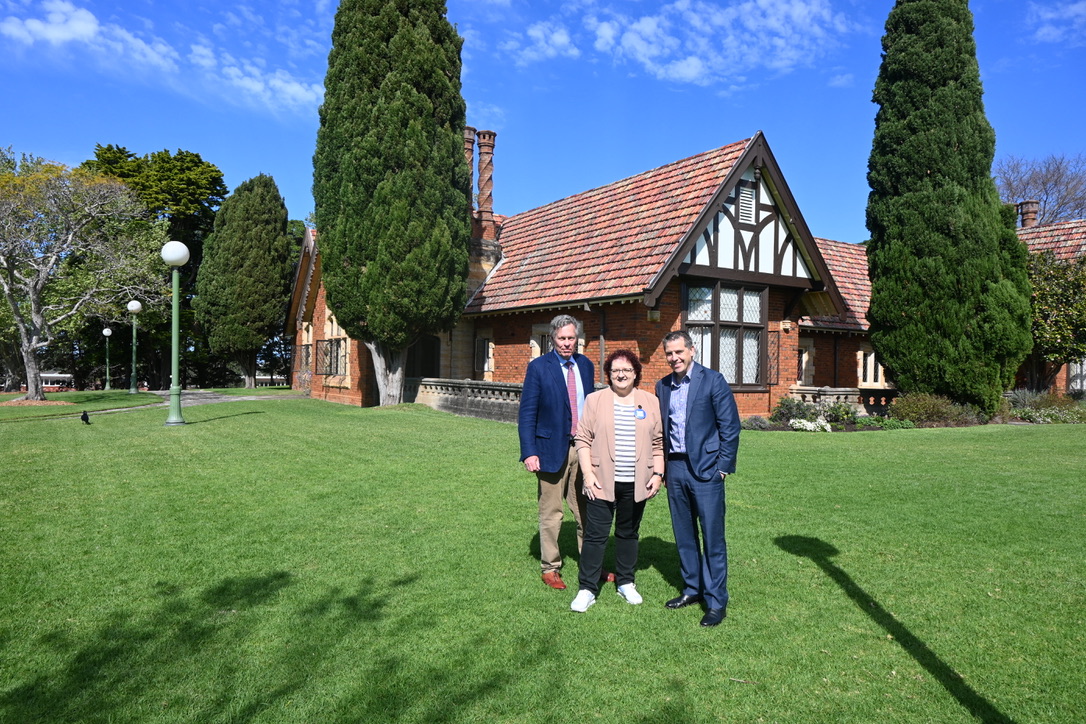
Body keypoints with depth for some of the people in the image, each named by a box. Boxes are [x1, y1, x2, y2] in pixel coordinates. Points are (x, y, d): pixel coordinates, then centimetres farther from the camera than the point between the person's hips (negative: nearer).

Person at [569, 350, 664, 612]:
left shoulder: (650, 402, 7)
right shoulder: (595, 400, 1)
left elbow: (658, 443, 9)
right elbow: (583, 439, -1)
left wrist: (658, 474, 1)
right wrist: (588, 474, -8)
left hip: (636, 483, 2)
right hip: (602, 482, -2)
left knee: (628, 533, 14)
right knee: (595, 535, -1)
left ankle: (626, 583, 28)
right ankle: (587, 589, 8)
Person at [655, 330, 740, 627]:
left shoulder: (713, 380, -6)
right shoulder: (662, 386, 10)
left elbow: (730, 426, -6)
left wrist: (723, 466, -9)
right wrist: (662, 468, 10)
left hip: (705, 469, -5)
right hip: (675, 469, 6)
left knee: (713, 538, -1)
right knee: (684, 535, 14)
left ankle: (716, 601, 10)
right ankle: (692, 589, 29)